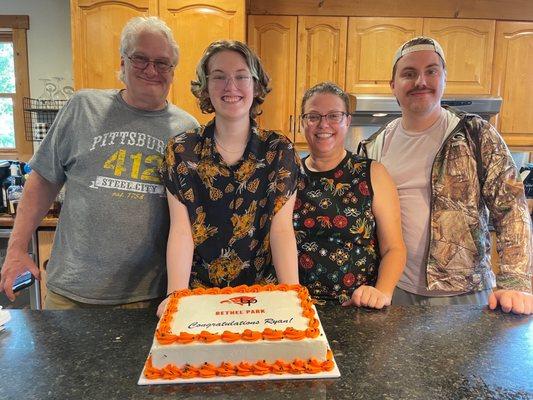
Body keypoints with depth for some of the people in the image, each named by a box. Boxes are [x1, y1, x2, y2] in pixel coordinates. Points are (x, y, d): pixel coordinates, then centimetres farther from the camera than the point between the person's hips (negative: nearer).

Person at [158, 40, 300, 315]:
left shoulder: (280, 151, -1)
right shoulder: (181, 151, 0)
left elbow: (282, 228, -6)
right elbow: (181, 230, -5)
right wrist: (175, 296, -16)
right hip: (198, 295, 1)